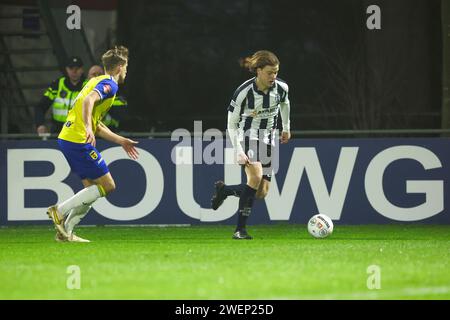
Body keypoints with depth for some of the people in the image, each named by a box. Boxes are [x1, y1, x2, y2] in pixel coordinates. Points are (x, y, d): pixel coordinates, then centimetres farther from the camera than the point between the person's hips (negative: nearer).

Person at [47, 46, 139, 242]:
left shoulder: (98, 81, 24)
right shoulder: (109, 84, -6)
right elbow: (88, 101, -26)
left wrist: (121, 141, 31)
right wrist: (88, 128, -38)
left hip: (66, 138, 10)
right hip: (79, 141, -10)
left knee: (92, 188, 13)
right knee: (107, 186, -5)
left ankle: (65, 232, 8)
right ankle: (60, 210, -9)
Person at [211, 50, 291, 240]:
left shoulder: (281, 87, -6)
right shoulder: (244, 92, -19)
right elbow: (231, 125, -11)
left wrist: (286, 128, 30)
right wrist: (239, 152, -20)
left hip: (268, 139, 5)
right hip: (247, 137, -5)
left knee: (262, 192, -3)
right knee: (256, 177, -29)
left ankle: (223, 190, 23)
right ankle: (240, 229, -21)